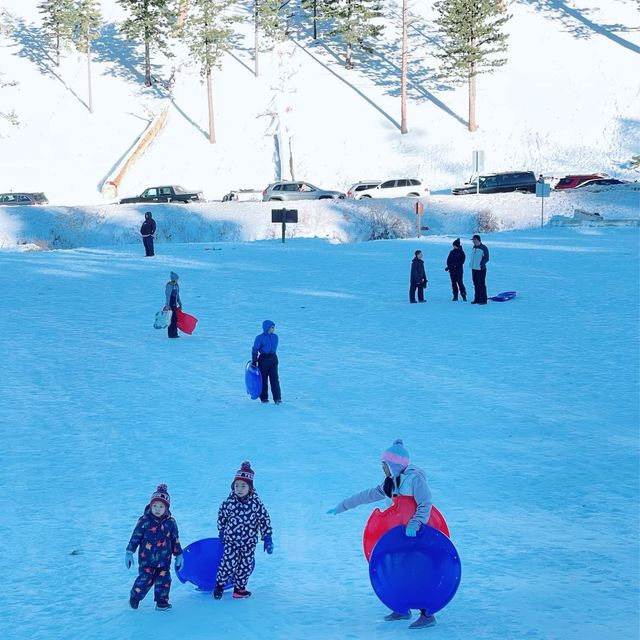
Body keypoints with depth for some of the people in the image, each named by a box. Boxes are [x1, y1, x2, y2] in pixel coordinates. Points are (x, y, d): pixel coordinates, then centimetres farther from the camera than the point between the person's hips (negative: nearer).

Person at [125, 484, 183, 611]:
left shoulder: (170, 522, 0)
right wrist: (129, 552, -1)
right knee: (145, 579, -4)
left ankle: (162, 602, 17)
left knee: (163, 580, 3)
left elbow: (175, 540, 9)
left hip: (164, 559, 3)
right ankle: (134, 597, 20)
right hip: (146, 558, -3)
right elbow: (135, 537, -1)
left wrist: (179, 555, 11)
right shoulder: (144, 520, -7)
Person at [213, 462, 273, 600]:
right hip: (231, 540, -1)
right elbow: (222, 516, 7)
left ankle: (239, 588, 26)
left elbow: (264, 520, -6)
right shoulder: (229, 502, -10)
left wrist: (267, 538, -6)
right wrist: (221, 532, 17)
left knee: (245, 566, 8)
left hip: (249, 542, 1)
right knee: (229, 564, -4)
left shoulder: (256, 503, -12)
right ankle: (220, 584, 18)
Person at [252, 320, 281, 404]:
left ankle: (277, 398, -5)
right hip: (263, 359, -3)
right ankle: (264, 398, 15)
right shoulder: (260, 338, -9)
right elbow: (255, 350, -7)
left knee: (274, 379, -3)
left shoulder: (275, 337, 5)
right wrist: (254, 361, -9)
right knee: (263, 379, 5)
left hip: (273, 359, 3)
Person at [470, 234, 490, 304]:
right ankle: (477, 299, 18)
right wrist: (471, 264, 13)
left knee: (481, 285, -6)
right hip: (474, 269, 8)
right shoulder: (474, 248, 13)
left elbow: (486, 258, -11)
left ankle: (483, 300, -3)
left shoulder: (483, 248, -11)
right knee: (476, 285, 12)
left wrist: (481, 264, -20)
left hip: (481, 269, -8)